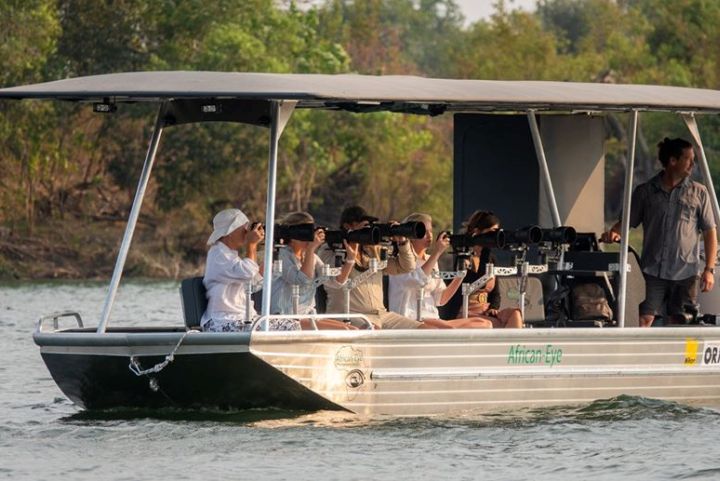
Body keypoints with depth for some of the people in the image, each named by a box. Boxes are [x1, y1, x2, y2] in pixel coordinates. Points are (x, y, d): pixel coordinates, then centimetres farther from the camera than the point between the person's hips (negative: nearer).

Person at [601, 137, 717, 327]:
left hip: (686, 271, 1)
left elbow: (709, 232, 9)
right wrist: (613, 233, -14)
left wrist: (709, 269, 1)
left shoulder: (698, 193, 9)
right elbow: (628, 221, 10)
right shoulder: (645, 192, 8)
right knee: (644, 320, -11)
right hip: (653, 269, -1)